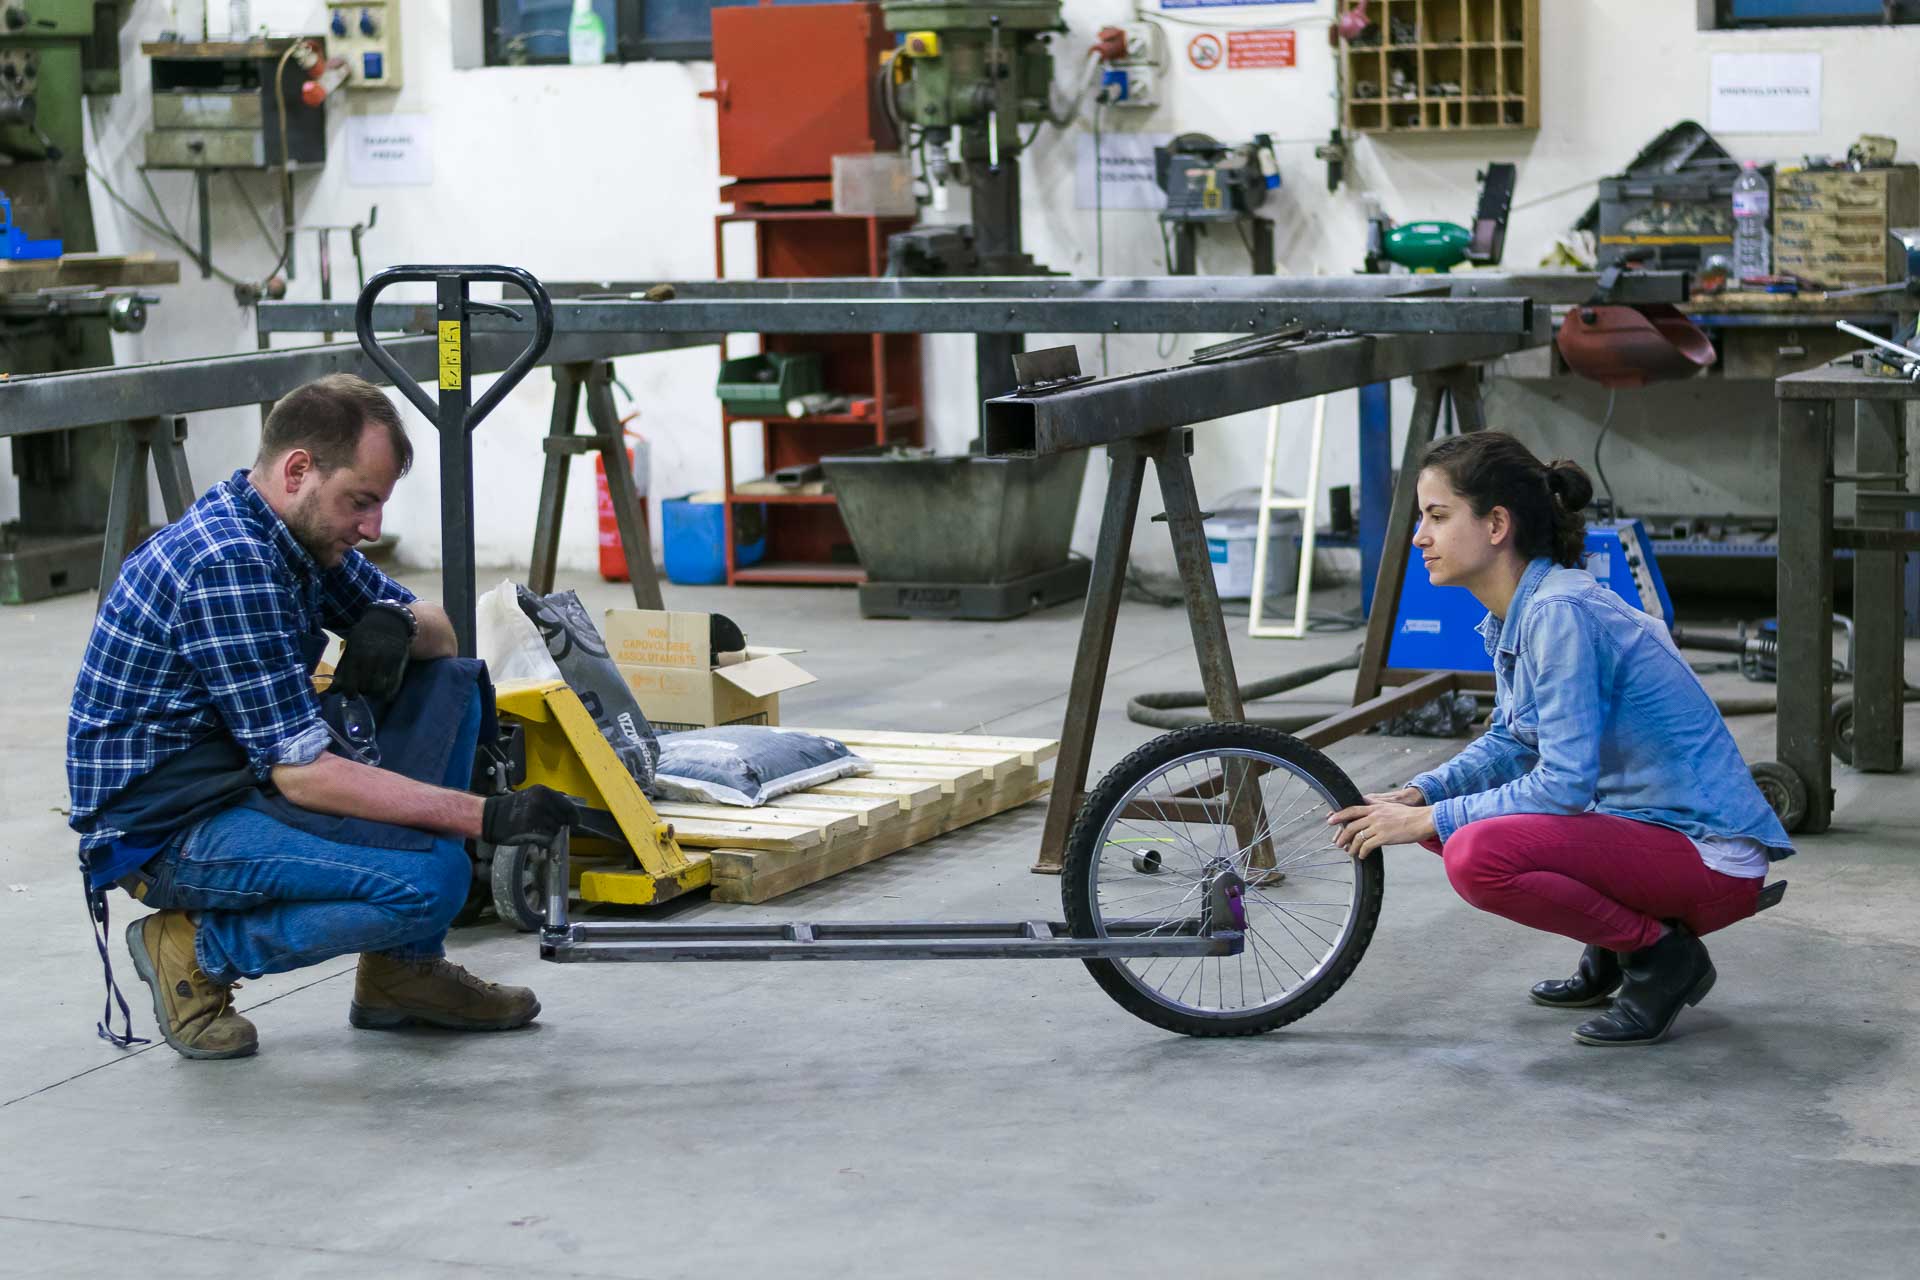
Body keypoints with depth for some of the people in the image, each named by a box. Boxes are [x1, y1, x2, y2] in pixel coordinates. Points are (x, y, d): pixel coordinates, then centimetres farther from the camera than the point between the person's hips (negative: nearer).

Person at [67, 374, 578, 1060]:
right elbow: (301, 772, -27)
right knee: (429, 879, -26)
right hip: (160, 824, -10)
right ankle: (200, 950, -4)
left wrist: (396, 623, -10)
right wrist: (486, 815, -27)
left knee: (452, 683, 6)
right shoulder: (228, 563, -24)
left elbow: (442, 630, 16)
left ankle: (403, 968, 6)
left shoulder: (301, 535, 7)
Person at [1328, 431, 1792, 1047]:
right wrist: (1415, 798, 1)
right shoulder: (1516, 610, 6)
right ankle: (1615, 950, 15)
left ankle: (1661, 955, -7)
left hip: (1711, 858, -10)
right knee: (1454, 820, 10)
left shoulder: (1562, 613, -22)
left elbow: (1566, 784, -25)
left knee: (1478, 856, -27)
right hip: (1639, 822, 10)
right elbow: (1512, 742, 17)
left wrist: (1429, 821, -17)